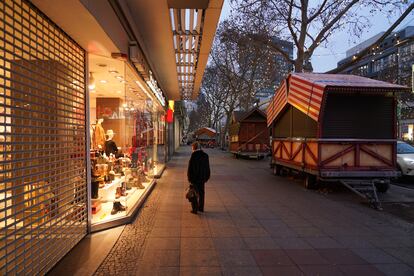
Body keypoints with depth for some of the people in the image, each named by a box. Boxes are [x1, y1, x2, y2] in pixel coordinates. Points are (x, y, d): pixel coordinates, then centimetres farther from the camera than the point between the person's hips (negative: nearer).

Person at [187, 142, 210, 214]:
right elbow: (207, 168, 6)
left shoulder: (193, 156, -17)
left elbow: (190, 168, -15)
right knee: (201, 193, 17)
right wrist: (206, 177, 14)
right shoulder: (205, 155, 1)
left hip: (194, 178, -5)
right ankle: (201, 208, 27)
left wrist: (189, 178, -6)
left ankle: (195, 209, 9)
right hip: (202, 178, 6)